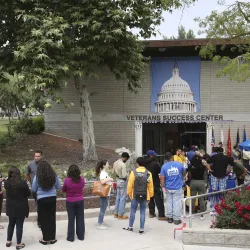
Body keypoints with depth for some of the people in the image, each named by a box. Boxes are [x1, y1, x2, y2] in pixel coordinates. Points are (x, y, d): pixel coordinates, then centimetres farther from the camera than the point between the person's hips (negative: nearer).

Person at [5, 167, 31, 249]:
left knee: (11, 224, 21)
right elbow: (28, 194, -7)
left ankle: (8, 241, 29)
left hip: (10, 207, 4)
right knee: (19, 225, 5)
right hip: (20, 208, -4)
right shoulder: (23, 183, -20)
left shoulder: (6, 183, -7)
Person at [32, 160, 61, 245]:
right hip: (52, 198, 2)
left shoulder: (37, 177, -13)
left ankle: (46, 239, 17)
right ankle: (52, 238, 21)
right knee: (52, 218, 14)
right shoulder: (54, 176, -6)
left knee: (43, 219, 11)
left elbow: (33, 190, -3)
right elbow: (59, 187, 6)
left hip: (42, 199, -2)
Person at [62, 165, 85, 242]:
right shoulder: (82, 179, -9)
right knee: (80, 219, 13)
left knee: (71, 219, 8)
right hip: (80, 201, 2)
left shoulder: (67, 180, -18)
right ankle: (81, 236, 21)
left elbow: (63, 190, -4)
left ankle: (71, 237, 14)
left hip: (70, 202, -2)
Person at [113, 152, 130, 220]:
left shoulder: (115, 163, 2)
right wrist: (128, 174, -6)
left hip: (118, 180, 9)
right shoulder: (123, 164, -24)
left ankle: (116, 213, 24)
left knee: (118, 197, 17)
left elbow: (113, 171, 13)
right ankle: (120, 215, 7)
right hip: (122, 181, -9)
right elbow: (124, 175, -25)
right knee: (122, 198, 1)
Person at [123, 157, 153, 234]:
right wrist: (150, 195, 9)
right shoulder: (148, 173, -4)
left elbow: (130, 184, -6)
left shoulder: (133, 172, -9)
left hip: (135, 195, -1)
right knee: (142, 212, 7)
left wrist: (129, 193, 6)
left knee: (133, 211, 11)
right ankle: (141, 229, 11)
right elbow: (150, 186, -1)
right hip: (145, 196, 1)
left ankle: (130, 227, 22)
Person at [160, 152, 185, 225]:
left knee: (169, 202, 13)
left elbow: (162, 178, -11)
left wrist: (163, 187, -2)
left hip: (168, 188, 1)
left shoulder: (164, 166, -8)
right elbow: (184, 173, 11)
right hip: (178, 188, -1)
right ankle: (176, 219, 6)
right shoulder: (179, 164, -7)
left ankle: (169, 218, 21)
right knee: (177, 203, 3)